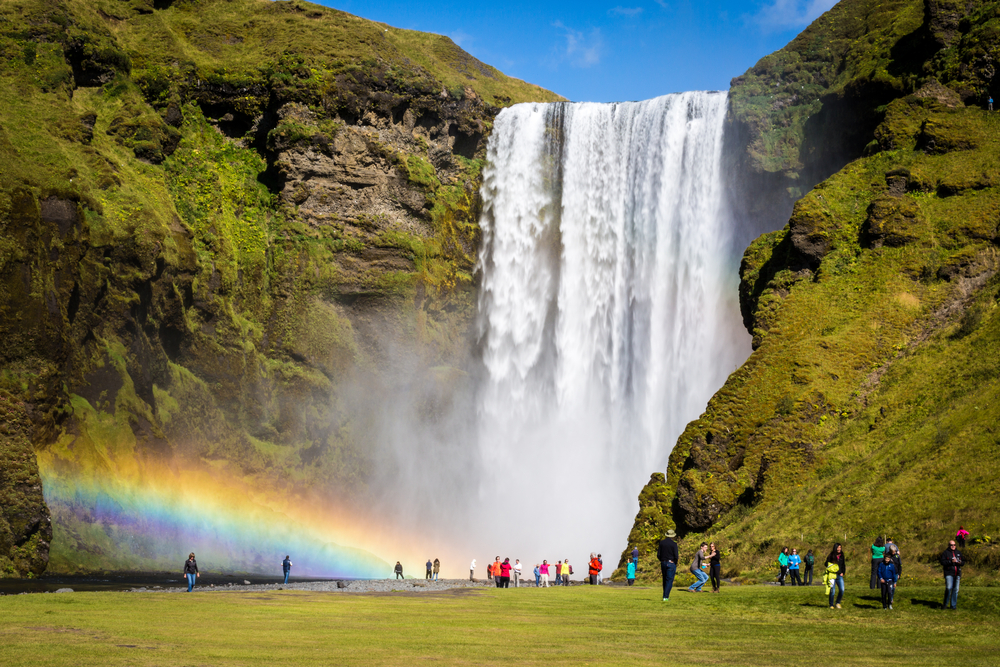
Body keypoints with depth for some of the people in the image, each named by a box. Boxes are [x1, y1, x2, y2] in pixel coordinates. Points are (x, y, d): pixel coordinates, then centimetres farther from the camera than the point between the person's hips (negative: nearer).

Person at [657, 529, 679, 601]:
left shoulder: (661, 543, 3)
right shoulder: (674, 544, -10)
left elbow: (658, 555, 3)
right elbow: (676, 556, -12)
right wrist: (675, 563, 5)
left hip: (663, 563, 5)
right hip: (671, 563, -5)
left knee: (665, 580, 16)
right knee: (669, 580, -1)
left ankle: (665, 595, 21)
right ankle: (665, 597, -7)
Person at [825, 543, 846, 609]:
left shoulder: (842, 556, 10)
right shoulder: (831, 556, -3)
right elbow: (826, 565, 2)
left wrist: (843, 572, 8)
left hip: (839, 576, 3)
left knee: (842, 590, -8)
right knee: (832, 590, -3)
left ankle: (838, 602, 12)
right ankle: (831, 605, 10)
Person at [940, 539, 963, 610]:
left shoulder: (959, 553, 15)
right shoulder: (946, 553, 1)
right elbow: (942, 562, -7)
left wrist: (960, 562, -6)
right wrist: (951, 561, -18)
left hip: (957, 573, 4)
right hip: (949, 573, -4)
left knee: (955, 589, 3)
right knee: (949, 588, -16)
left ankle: (953, 605, 11)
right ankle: (945, 604, -2)